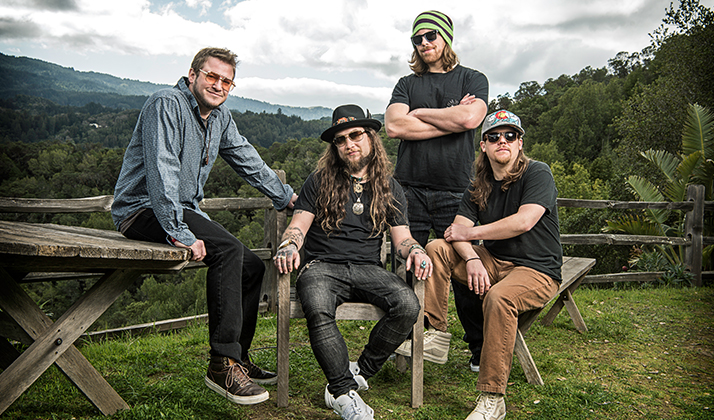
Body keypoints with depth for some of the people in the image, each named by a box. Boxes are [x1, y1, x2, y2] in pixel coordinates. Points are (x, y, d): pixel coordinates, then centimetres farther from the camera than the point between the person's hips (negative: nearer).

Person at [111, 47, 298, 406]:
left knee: (252, 266, 2)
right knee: (228, 250, -29)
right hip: (143, 211, -9)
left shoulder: (220, 117, 10)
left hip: (183, 210, 9)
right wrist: (180, 234, -33)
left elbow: (247, 160, 22)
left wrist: (286, 196, 27)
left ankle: (237, 360, 12)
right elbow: (162, 173, -26)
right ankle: (222, 364, -24)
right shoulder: (166, 104, -16)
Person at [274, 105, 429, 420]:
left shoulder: (390, 189, 17)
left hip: (367, 269, 2)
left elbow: (402, 237, 12)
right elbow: (298, 225, 5)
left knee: (408, 306, -27)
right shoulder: (318, 182, 11)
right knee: (318, 311, -36)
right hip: (322, 265, -2)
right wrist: (289, 246, -18)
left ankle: (359, 372, -12)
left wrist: (415, 250, -11)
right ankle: (345, 393, -25)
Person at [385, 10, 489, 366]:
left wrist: (419, 113, 1)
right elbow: (394, 126, -2)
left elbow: (470, 118, -9)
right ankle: (411, 338, 14)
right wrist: (450, 120, -2)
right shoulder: (407, 84, 17)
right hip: (410, 187, 2)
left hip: (455, 190, -2)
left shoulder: (472, 79, 13)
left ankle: (481, 349, 11)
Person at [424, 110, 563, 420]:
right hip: (494, 263, 6)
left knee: (498, 297, -37)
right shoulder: (479, 187, 9)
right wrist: (472, 259, -23)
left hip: (537, 270, -6)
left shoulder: (538, 173, -9)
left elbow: (524, 222, -24)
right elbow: (459, 228, -1)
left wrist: (469, 233, -15)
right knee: (436, 248, -9)